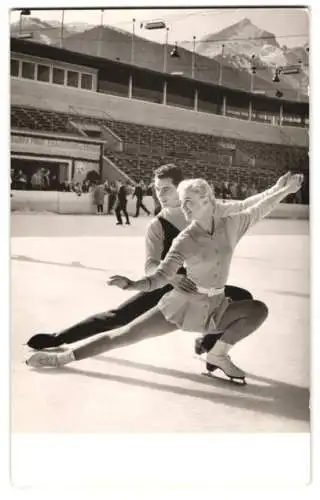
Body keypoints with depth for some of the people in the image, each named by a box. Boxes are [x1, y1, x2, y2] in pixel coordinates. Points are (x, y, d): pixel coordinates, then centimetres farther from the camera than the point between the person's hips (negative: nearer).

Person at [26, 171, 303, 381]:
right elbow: (160, 277, -18)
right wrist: (131, 284, -34)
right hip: (182, 305, -3)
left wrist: (283, 189, 10)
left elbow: (259, 209, 10)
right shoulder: (185, 241, -14)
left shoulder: (231, 225, -6)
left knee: (259, 309, -20)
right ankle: (62, 358, 2)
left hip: (215, 309, 3)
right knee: (125, 335, -7)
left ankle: (218, 354, -5)